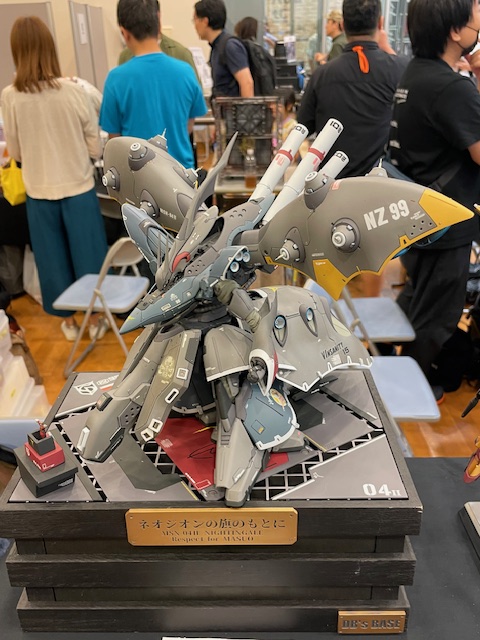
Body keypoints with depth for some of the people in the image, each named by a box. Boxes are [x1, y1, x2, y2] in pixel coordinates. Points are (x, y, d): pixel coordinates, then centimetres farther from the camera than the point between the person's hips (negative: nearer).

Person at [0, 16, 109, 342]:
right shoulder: (74, 91, -12)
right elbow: (96, 148, -5)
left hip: (40, 192, 1)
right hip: (78, 188, -1)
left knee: (53, 257, 15)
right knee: (87, 255, 13)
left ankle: (69, 320, 30)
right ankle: (96, 318, 26)